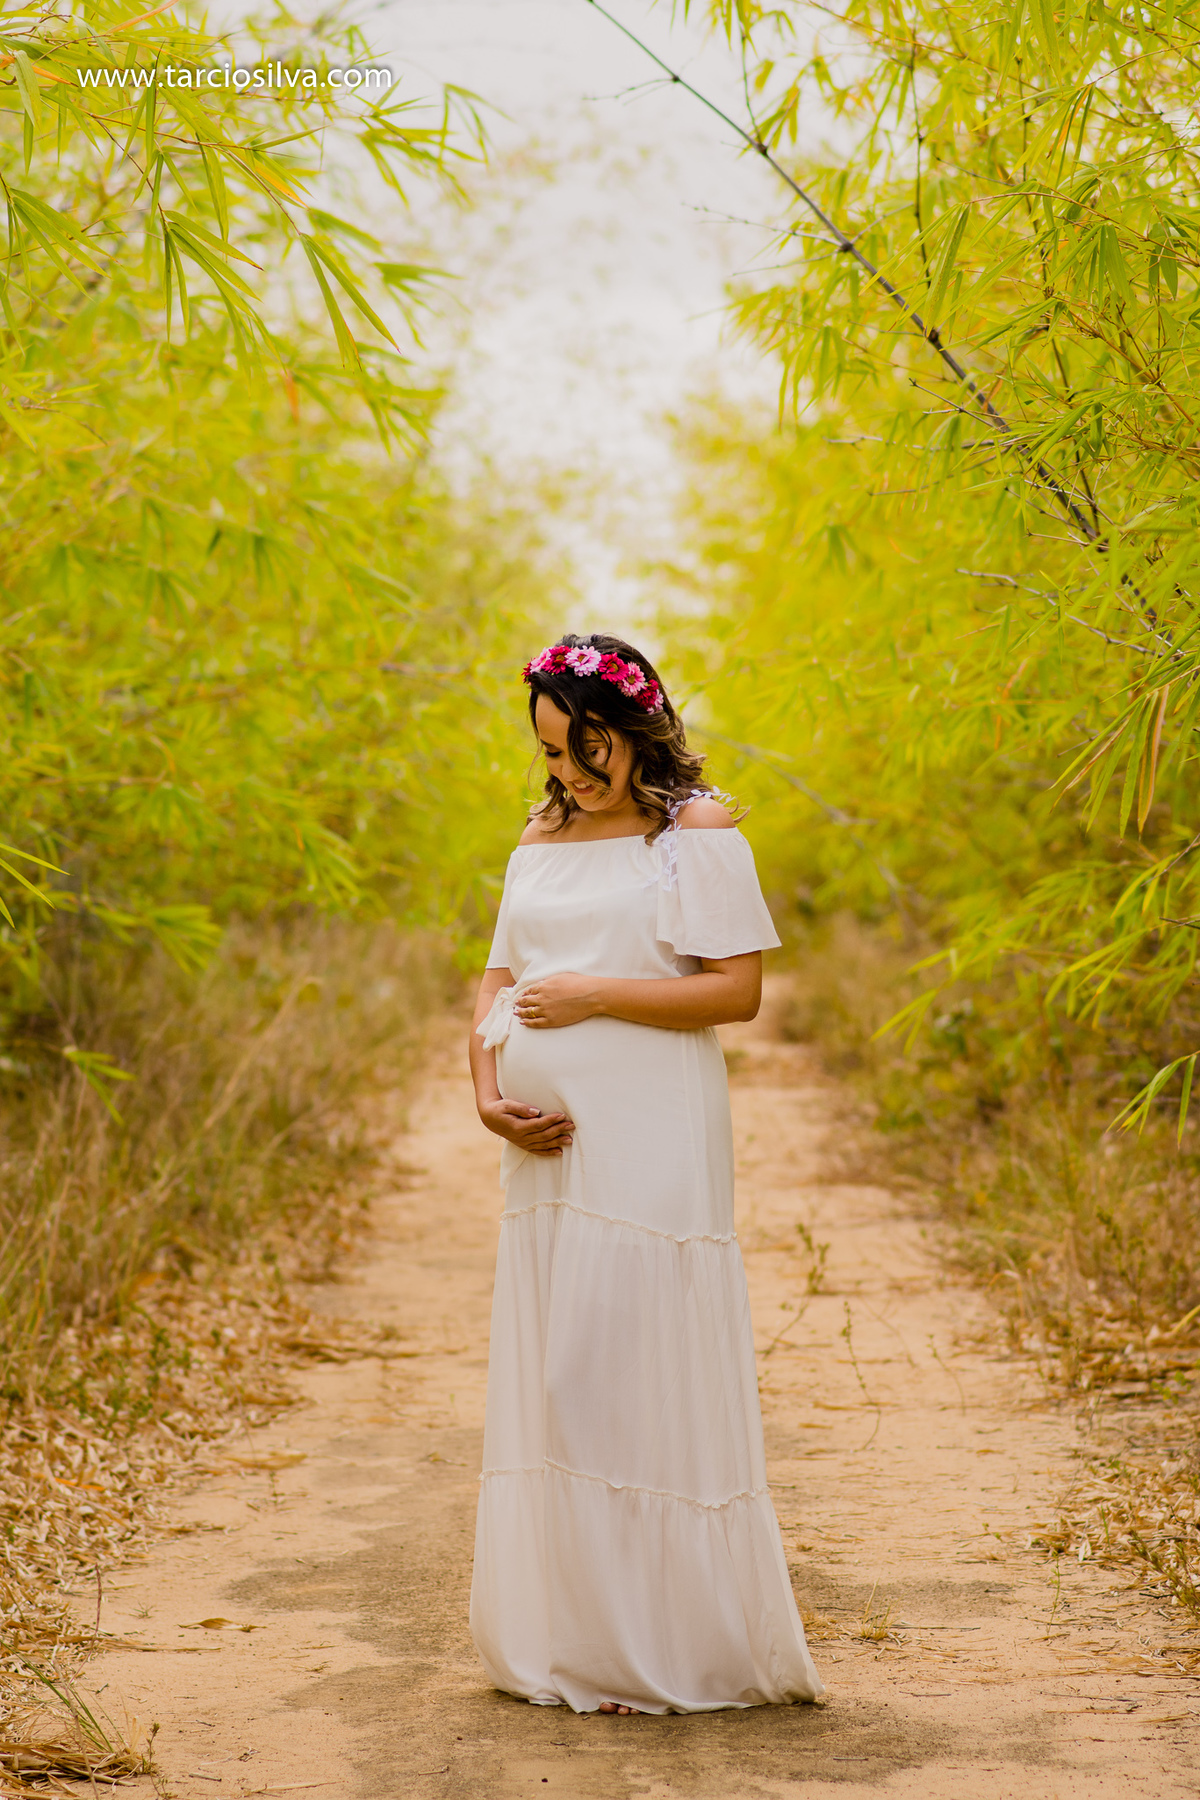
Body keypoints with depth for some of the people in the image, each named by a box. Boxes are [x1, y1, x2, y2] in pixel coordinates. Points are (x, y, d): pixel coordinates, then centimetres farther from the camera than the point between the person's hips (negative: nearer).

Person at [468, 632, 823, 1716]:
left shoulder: (698, 832, -2)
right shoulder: (542, 841, 16)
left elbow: (738, 988, -9)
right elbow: (499, 979, 16)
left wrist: (593, 996, -13)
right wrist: (489, 1094, -1)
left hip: (652, 1147, -6)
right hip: (551, 1144, 6)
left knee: (642, 1376, -6)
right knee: (550, 1375, 6)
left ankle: (672, 1650, 4)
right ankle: (569, 1637, 15)